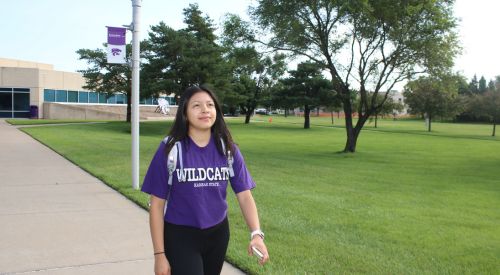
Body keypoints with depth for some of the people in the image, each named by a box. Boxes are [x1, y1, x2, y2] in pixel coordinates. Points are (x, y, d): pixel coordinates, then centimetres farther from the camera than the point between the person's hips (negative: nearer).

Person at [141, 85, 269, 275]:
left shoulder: (227, 149, -4)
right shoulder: (171, 149, -13)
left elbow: (244, 195, -7)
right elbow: (157, 204, -9)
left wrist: (256, 234, -23)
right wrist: (159, 254, -10)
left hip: (218, 234, 4)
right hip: (180, 236, -3)